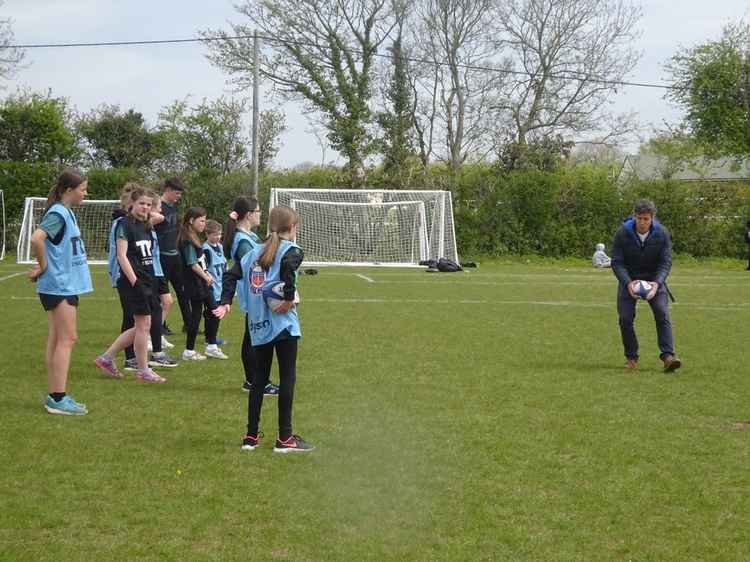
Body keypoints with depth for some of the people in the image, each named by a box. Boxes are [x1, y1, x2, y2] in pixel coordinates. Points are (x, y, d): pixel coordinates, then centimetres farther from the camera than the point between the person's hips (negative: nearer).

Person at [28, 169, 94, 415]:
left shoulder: (66, 212, 13)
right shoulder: (58, 213, -16)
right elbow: (36, 238, -31)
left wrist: (43, 267, 10)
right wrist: (43, 266, -17)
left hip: (65, 284, 9)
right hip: (60, 285, -9)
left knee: (57, 339, 10)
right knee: (67, 339, -8)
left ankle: (54, 396, 15)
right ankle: (58, 398, -6)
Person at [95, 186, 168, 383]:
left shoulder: (146, 226, 14)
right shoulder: (125, 225, -9)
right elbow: (121, 256, -15)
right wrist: (134, 282, -21)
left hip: (148, 281, 8)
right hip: (134, 281, -8)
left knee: (141, 327, 10)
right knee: (144, 325, -4)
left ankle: (107, 357, 18)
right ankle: (143, 370, 6)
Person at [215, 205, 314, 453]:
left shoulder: (255, 252, 13)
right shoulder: (291, 250, -6)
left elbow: (231, 274, 8)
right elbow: (288, 265, -28)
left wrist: (226, 302, 7)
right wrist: (289, 297, -21)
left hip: (258, 325, 6)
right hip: (282, 323, -6)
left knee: (259, 379, 13)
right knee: (287, 379, 0)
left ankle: (251, 436, 15)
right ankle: (285, 438, 1)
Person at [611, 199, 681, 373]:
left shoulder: (662, 234, -14)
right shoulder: (622, 233, -16)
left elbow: (666, 262, -14)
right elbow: (617, 262, -15)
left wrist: (657, 283, -32)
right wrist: (628, 283, -31)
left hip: (654, 280, 0)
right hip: (628, 280, 0)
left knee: (663, 314, -18)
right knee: (625, 319, -8)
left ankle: (668, 356, -23)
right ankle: (631, 358, 9)